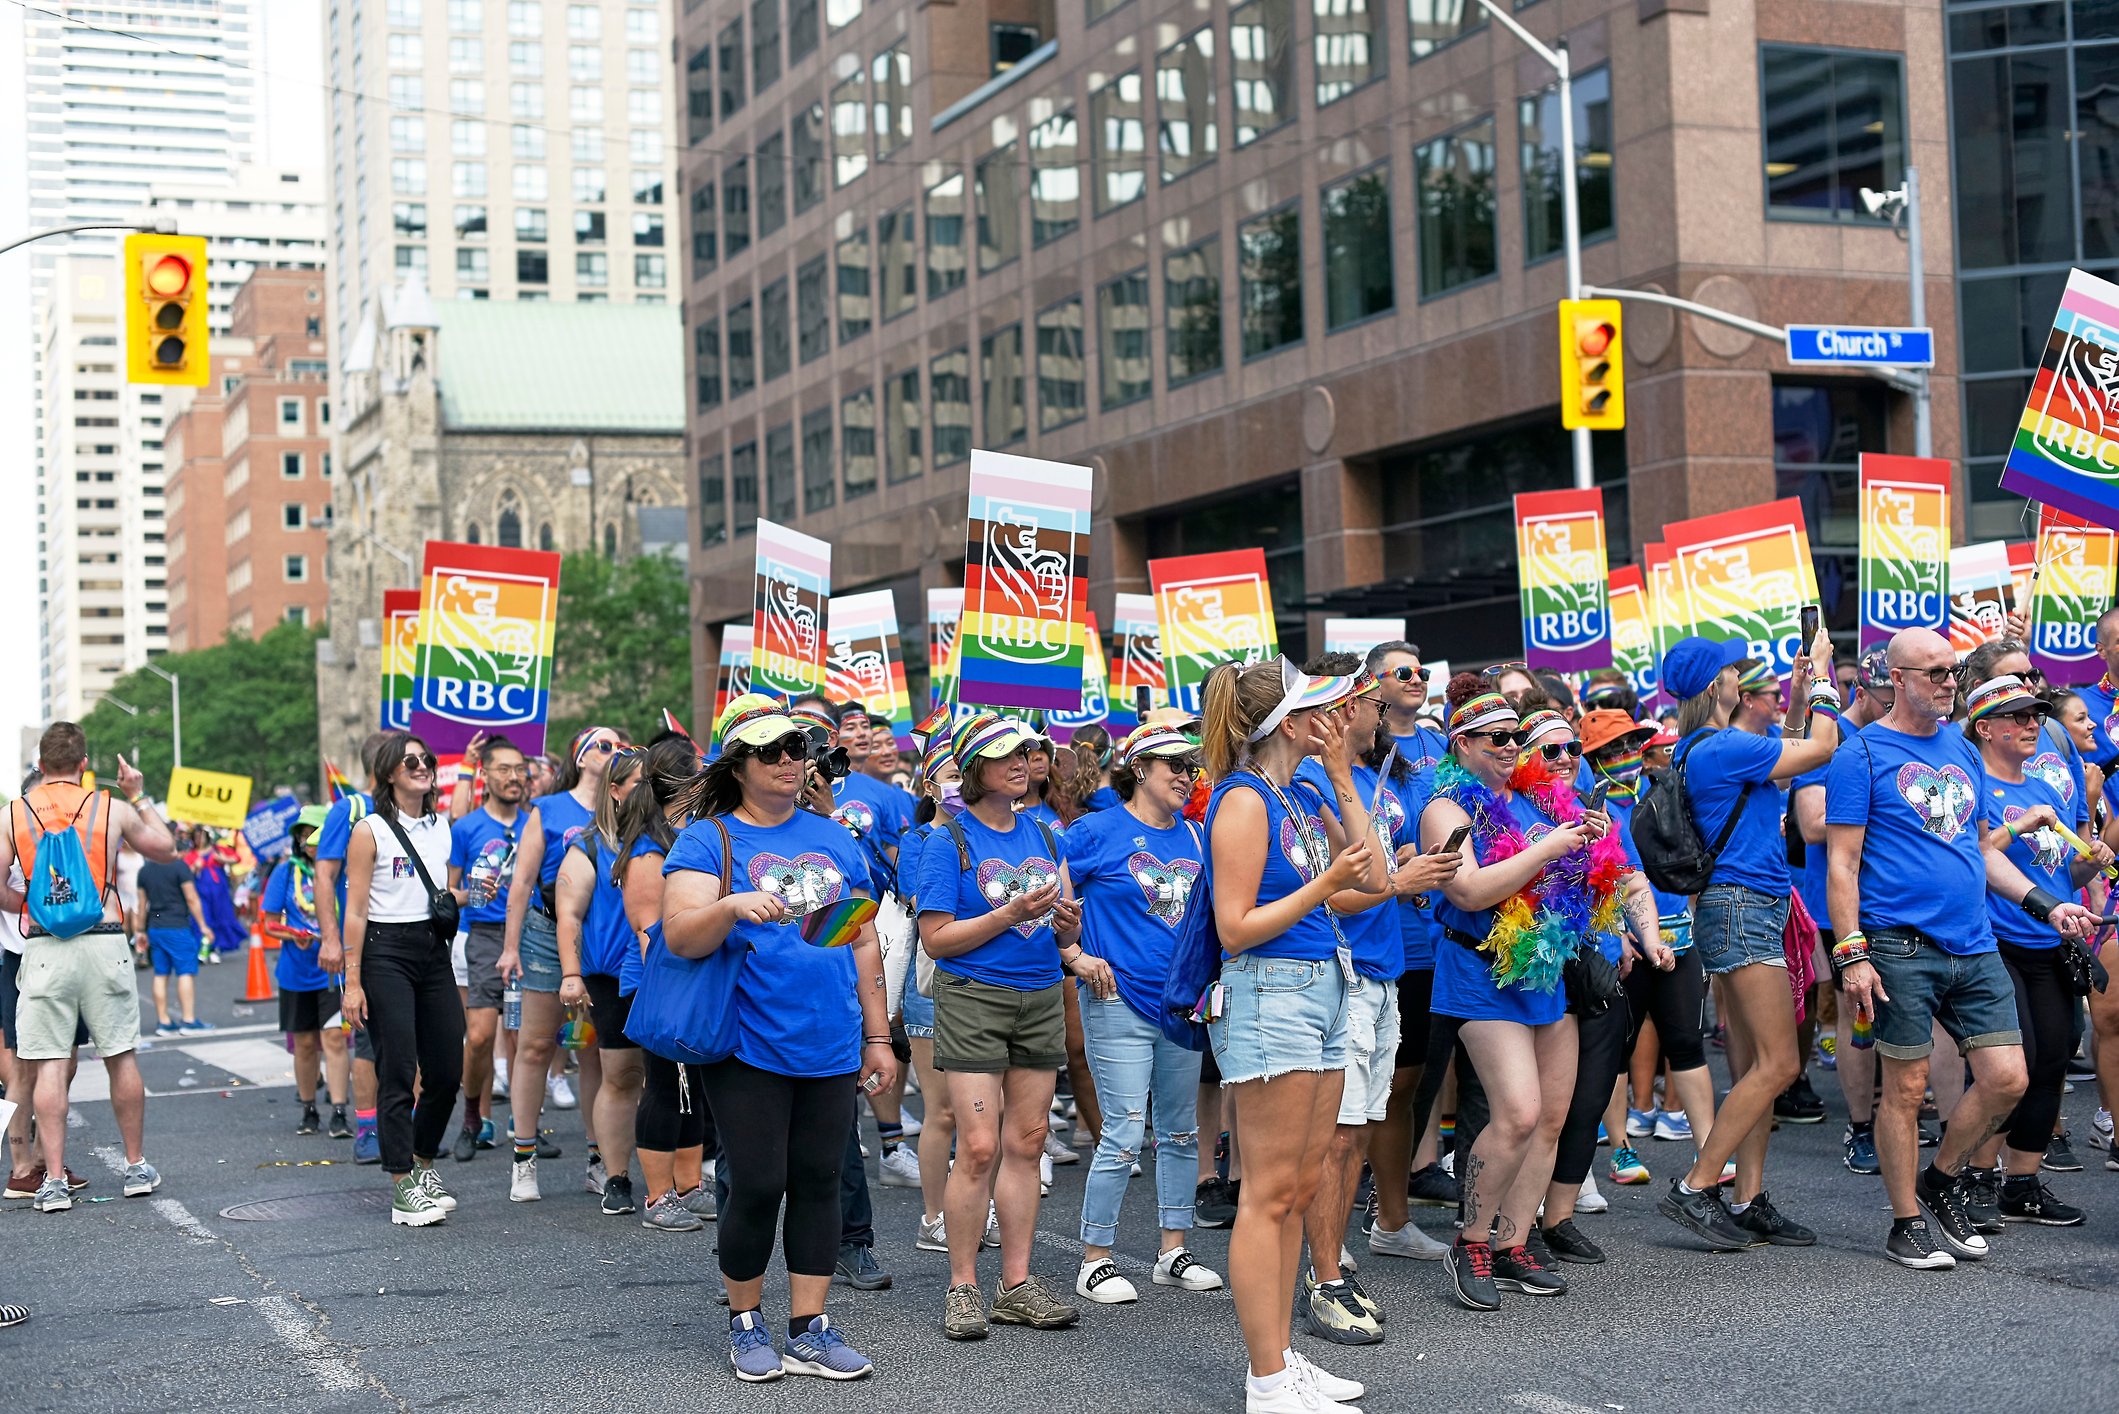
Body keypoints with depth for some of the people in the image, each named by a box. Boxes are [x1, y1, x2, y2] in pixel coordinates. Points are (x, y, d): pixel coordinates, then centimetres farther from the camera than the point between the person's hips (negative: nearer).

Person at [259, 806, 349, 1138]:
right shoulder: (287, 870, 1)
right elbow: (269, 922, 4)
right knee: (305, 1042, 11)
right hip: (297, 971, 2)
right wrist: (293, 935, -15)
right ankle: (308, 1111, 25)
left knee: (334, 1037, -11)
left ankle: (339, 1114, -9)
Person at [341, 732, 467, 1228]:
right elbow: (355, 912, -7)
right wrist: (352, 982, -12)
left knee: (448, 1070, 5)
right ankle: (402, 1186, -3)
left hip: (434, 950, 6)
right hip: (387, 951, -6)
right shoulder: (371, 830, -5)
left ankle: (422, 1164, 24)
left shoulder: (442, 825, 13)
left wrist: (472, 894, 1)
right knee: (398, 1073, -7)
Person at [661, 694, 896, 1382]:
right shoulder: (707, 839, -1)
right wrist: (734, 905, -32)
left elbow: (864, 943, 17)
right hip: (750, 1046, -4)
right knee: (757, 1188, -3)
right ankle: (744, 1323, 17)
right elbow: (681, 936, -13)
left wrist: (877, 1037, 15)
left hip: (830, 1047, 4)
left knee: (818, 1184, 7)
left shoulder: (834, 840, 13)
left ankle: (809, 1331, 15)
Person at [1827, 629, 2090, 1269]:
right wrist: (1851, 952, -15)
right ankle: (1908, 1223, 13)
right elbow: (1842, 862, -8)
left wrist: (2045, 904, 11)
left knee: (2007, 1078, 2)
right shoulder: (1864, 754, -4)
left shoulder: (1963, 752, 16)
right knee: (1907, 1088, 0)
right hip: (1901, 947, -6)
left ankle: (1940, 1180, 23)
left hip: (1974, 948, 6)